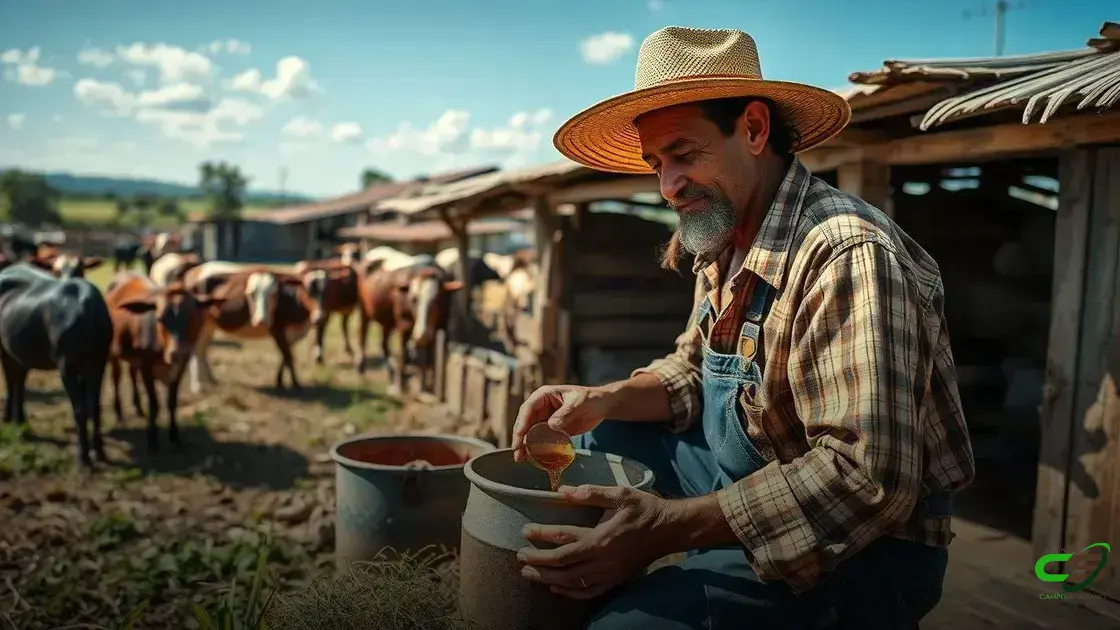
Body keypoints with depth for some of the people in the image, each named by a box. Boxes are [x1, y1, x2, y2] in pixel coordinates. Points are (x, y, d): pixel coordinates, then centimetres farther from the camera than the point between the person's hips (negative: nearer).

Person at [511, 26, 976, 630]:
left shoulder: (847, 254, -25)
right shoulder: (724, 244, 5)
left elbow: (868, 478, -31)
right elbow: (694, 371, 15)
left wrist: (668, 528, -35)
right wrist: (603, 400, -5)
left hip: (860, 549, -9)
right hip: (749, 482, 9)